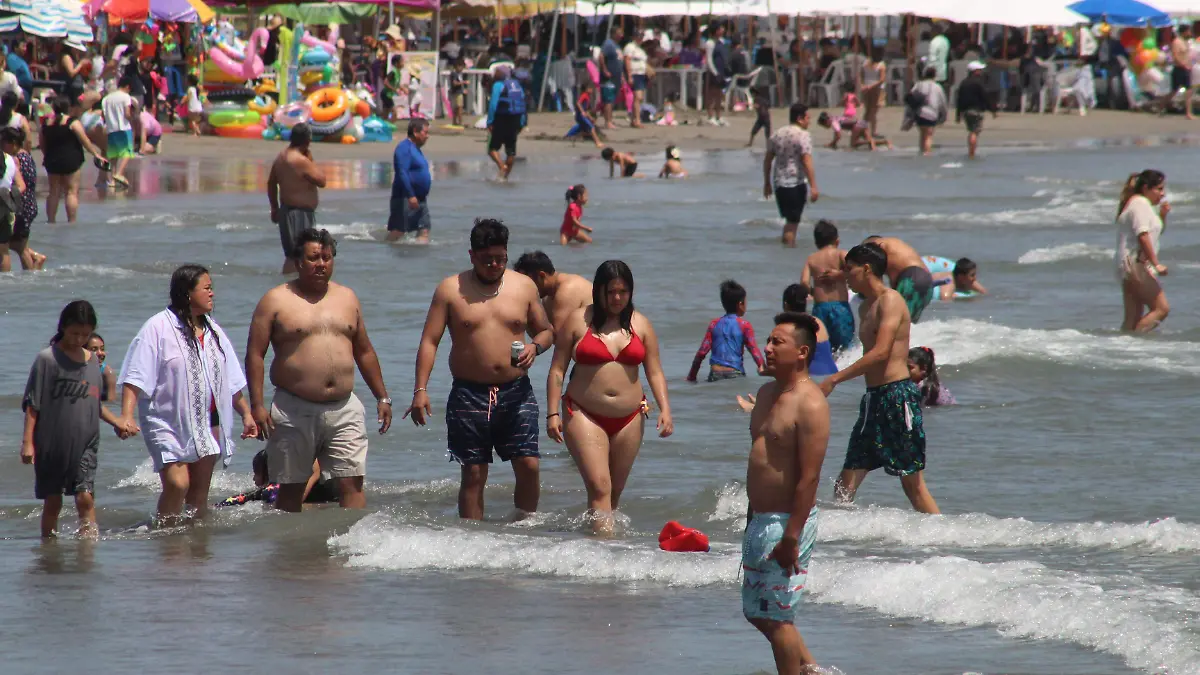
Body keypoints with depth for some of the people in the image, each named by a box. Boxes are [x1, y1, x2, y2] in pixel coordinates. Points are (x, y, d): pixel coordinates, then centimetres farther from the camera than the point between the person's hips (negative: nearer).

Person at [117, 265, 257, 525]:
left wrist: (246, 413, 20)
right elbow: (135, 377, -14)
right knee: (177, 484, -19)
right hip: (169, 423, -6)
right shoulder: (159, 328, -9)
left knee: (200, 490, 7)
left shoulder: (213, 332, 12)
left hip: (207, 422, 6)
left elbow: (231, 381, 21)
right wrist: (126, 415, -25)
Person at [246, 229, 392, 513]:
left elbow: (364, 352, 21)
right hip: (294, 412, -3)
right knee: (291, 489, 5)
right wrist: (257, 405, -12)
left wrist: (382, 397, 17)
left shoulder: (347, 298, 14)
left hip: (344, 411, 3)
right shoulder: (276, 301, 1)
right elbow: (255, 354, -3)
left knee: (352, 484, -6)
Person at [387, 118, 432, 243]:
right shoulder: (404, 148, -13)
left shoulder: (415, 149, 18)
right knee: (398, 231, -9)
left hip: (420, 199, 10)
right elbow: (402, 173, -23)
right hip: (405, 199, -10)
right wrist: (410, 196, -29)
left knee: (424, 230, 6)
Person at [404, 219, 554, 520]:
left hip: (516, 393, 2)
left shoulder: (524, 287, 9)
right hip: (469, 395, -1)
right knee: (473, 474, 0)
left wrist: (535, 346, -8)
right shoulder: (451, 289, 2)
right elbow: (429, 341, 1)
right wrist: (420, 389, -9)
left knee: (528, 466, -7)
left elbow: (546, 331, 17)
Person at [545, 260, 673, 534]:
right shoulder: (578, 321, 0)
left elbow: (655, 373, 9)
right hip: (585, 415, -4)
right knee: (599, 487, -16)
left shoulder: (640, 325, 8)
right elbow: (557, 370, 2)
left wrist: (664, 409, -5)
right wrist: (552, 414, -5)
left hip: (629, 418, 4)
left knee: (615, 492, 7)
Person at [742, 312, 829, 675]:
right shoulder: (767, 393, 12)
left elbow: (809, 477, -21)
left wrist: (791, 537, -23)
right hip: (759, 521, 10)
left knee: (776, 617, -4)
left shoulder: (810, 404, -17)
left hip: (787, 522, -10)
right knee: (757, 613, 15)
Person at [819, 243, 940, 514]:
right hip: (873, 398, 9)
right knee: (846, 484, 3)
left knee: (912, 482, -8)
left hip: (897, 394, -9)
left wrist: (834, 379, -20)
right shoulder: (866, 307, 19)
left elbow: (881, 352, -20)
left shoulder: (890, 301, -9)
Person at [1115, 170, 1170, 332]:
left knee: (1133, 318, 7)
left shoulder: (1134, 203, 22)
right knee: (1161, 308, -14)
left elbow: (1156, 232, 32)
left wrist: (1162, 216, 13)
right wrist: (1156, 264, -23)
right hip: (1135, 263, -11)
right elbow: (1143, 235, -21)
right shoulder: (1140, 203, -10)